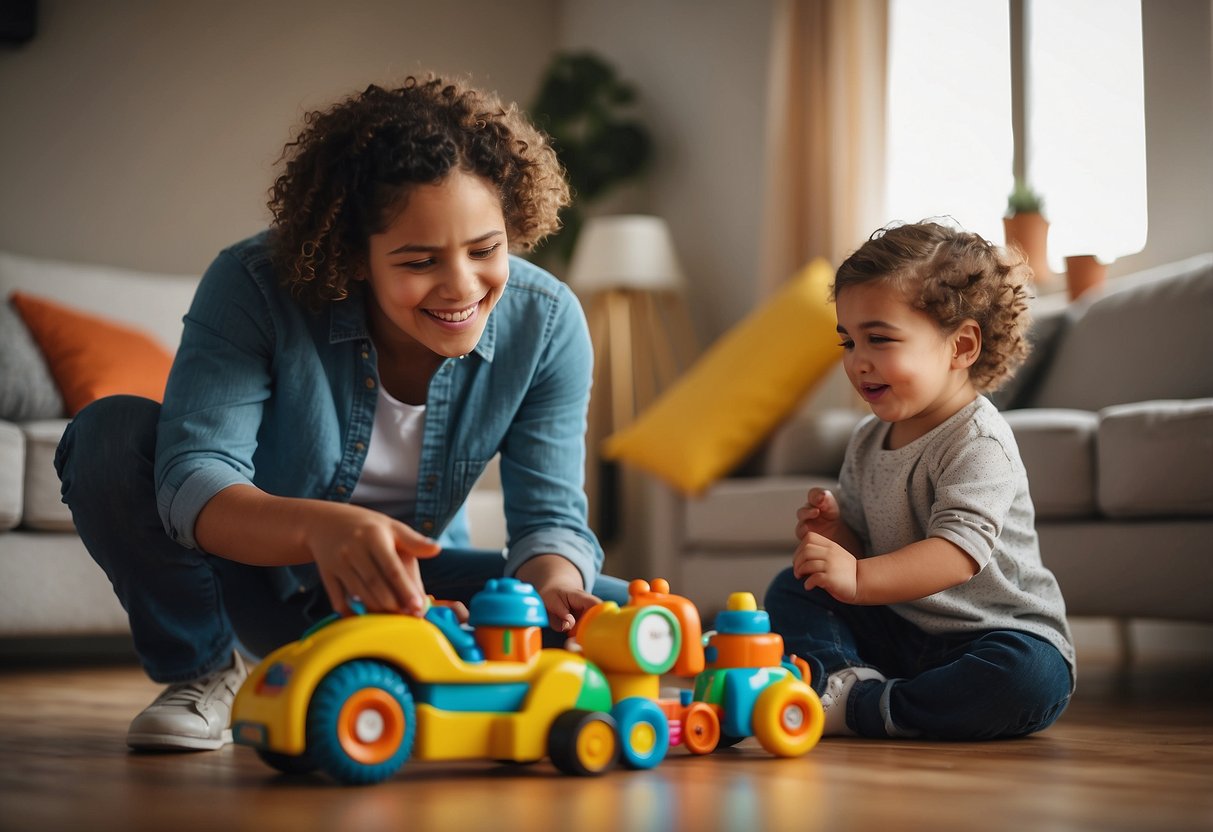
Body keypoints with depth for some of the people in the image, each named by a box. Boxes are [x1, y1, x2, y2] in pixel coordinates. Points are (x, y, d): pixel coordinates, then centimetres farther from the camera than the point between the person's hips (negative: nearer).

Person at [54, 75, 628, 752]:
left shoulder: (546, 322, -19)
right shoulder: (256, 286, -26)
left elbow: (551, 515, -18)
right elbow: (191, 480, -36)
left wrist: (554, 584, -43)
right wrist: (321, 526, -57)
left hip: (409, 590, 2)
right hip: (257, 579, -1)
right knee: (110, 433, -28)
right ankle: (204, 672, -5)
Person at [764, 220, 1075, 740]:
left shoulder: (979, 442, -19)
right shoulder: (868, 441, 6)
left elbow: (960, 551, -32)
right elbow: (863, 544, 14)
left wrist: (859, 578, -43)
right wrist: (834, 530, -11)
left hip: (999, 631, -6)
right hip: (897, 629, 7)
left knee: (1032, 678, -37)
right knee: (791, 590, 0)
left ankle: (859, 710, -29)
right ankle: (844, 679, -24)